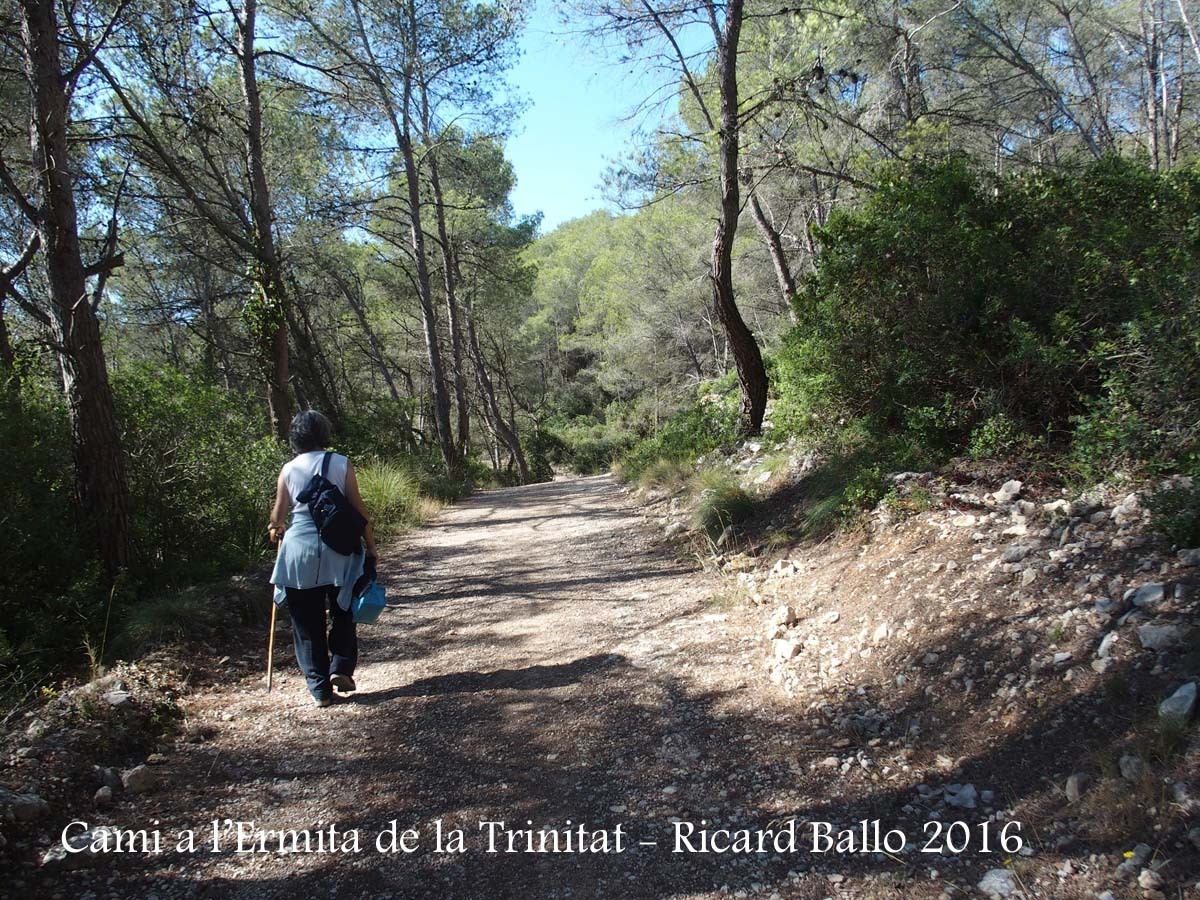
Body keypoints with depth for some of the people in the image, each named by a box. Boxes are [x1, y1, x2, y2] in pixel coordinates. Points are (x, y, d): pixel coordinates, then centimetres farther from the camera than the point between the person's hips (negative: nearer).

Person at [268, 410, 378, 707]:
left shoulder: (289, 470, 2)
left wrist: (277, 528, 29)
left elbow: (278, 515, 5)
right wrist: (370, 547, 6)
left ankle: (320, 688, 12)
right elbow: (358, 508, -3)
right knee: (342, 613, 18)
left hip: (299, 550, 1)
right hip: (337, 551, 0)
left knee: (307, 623, 9)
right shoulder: (341, 464, -1)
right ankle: (341, 668, 4)